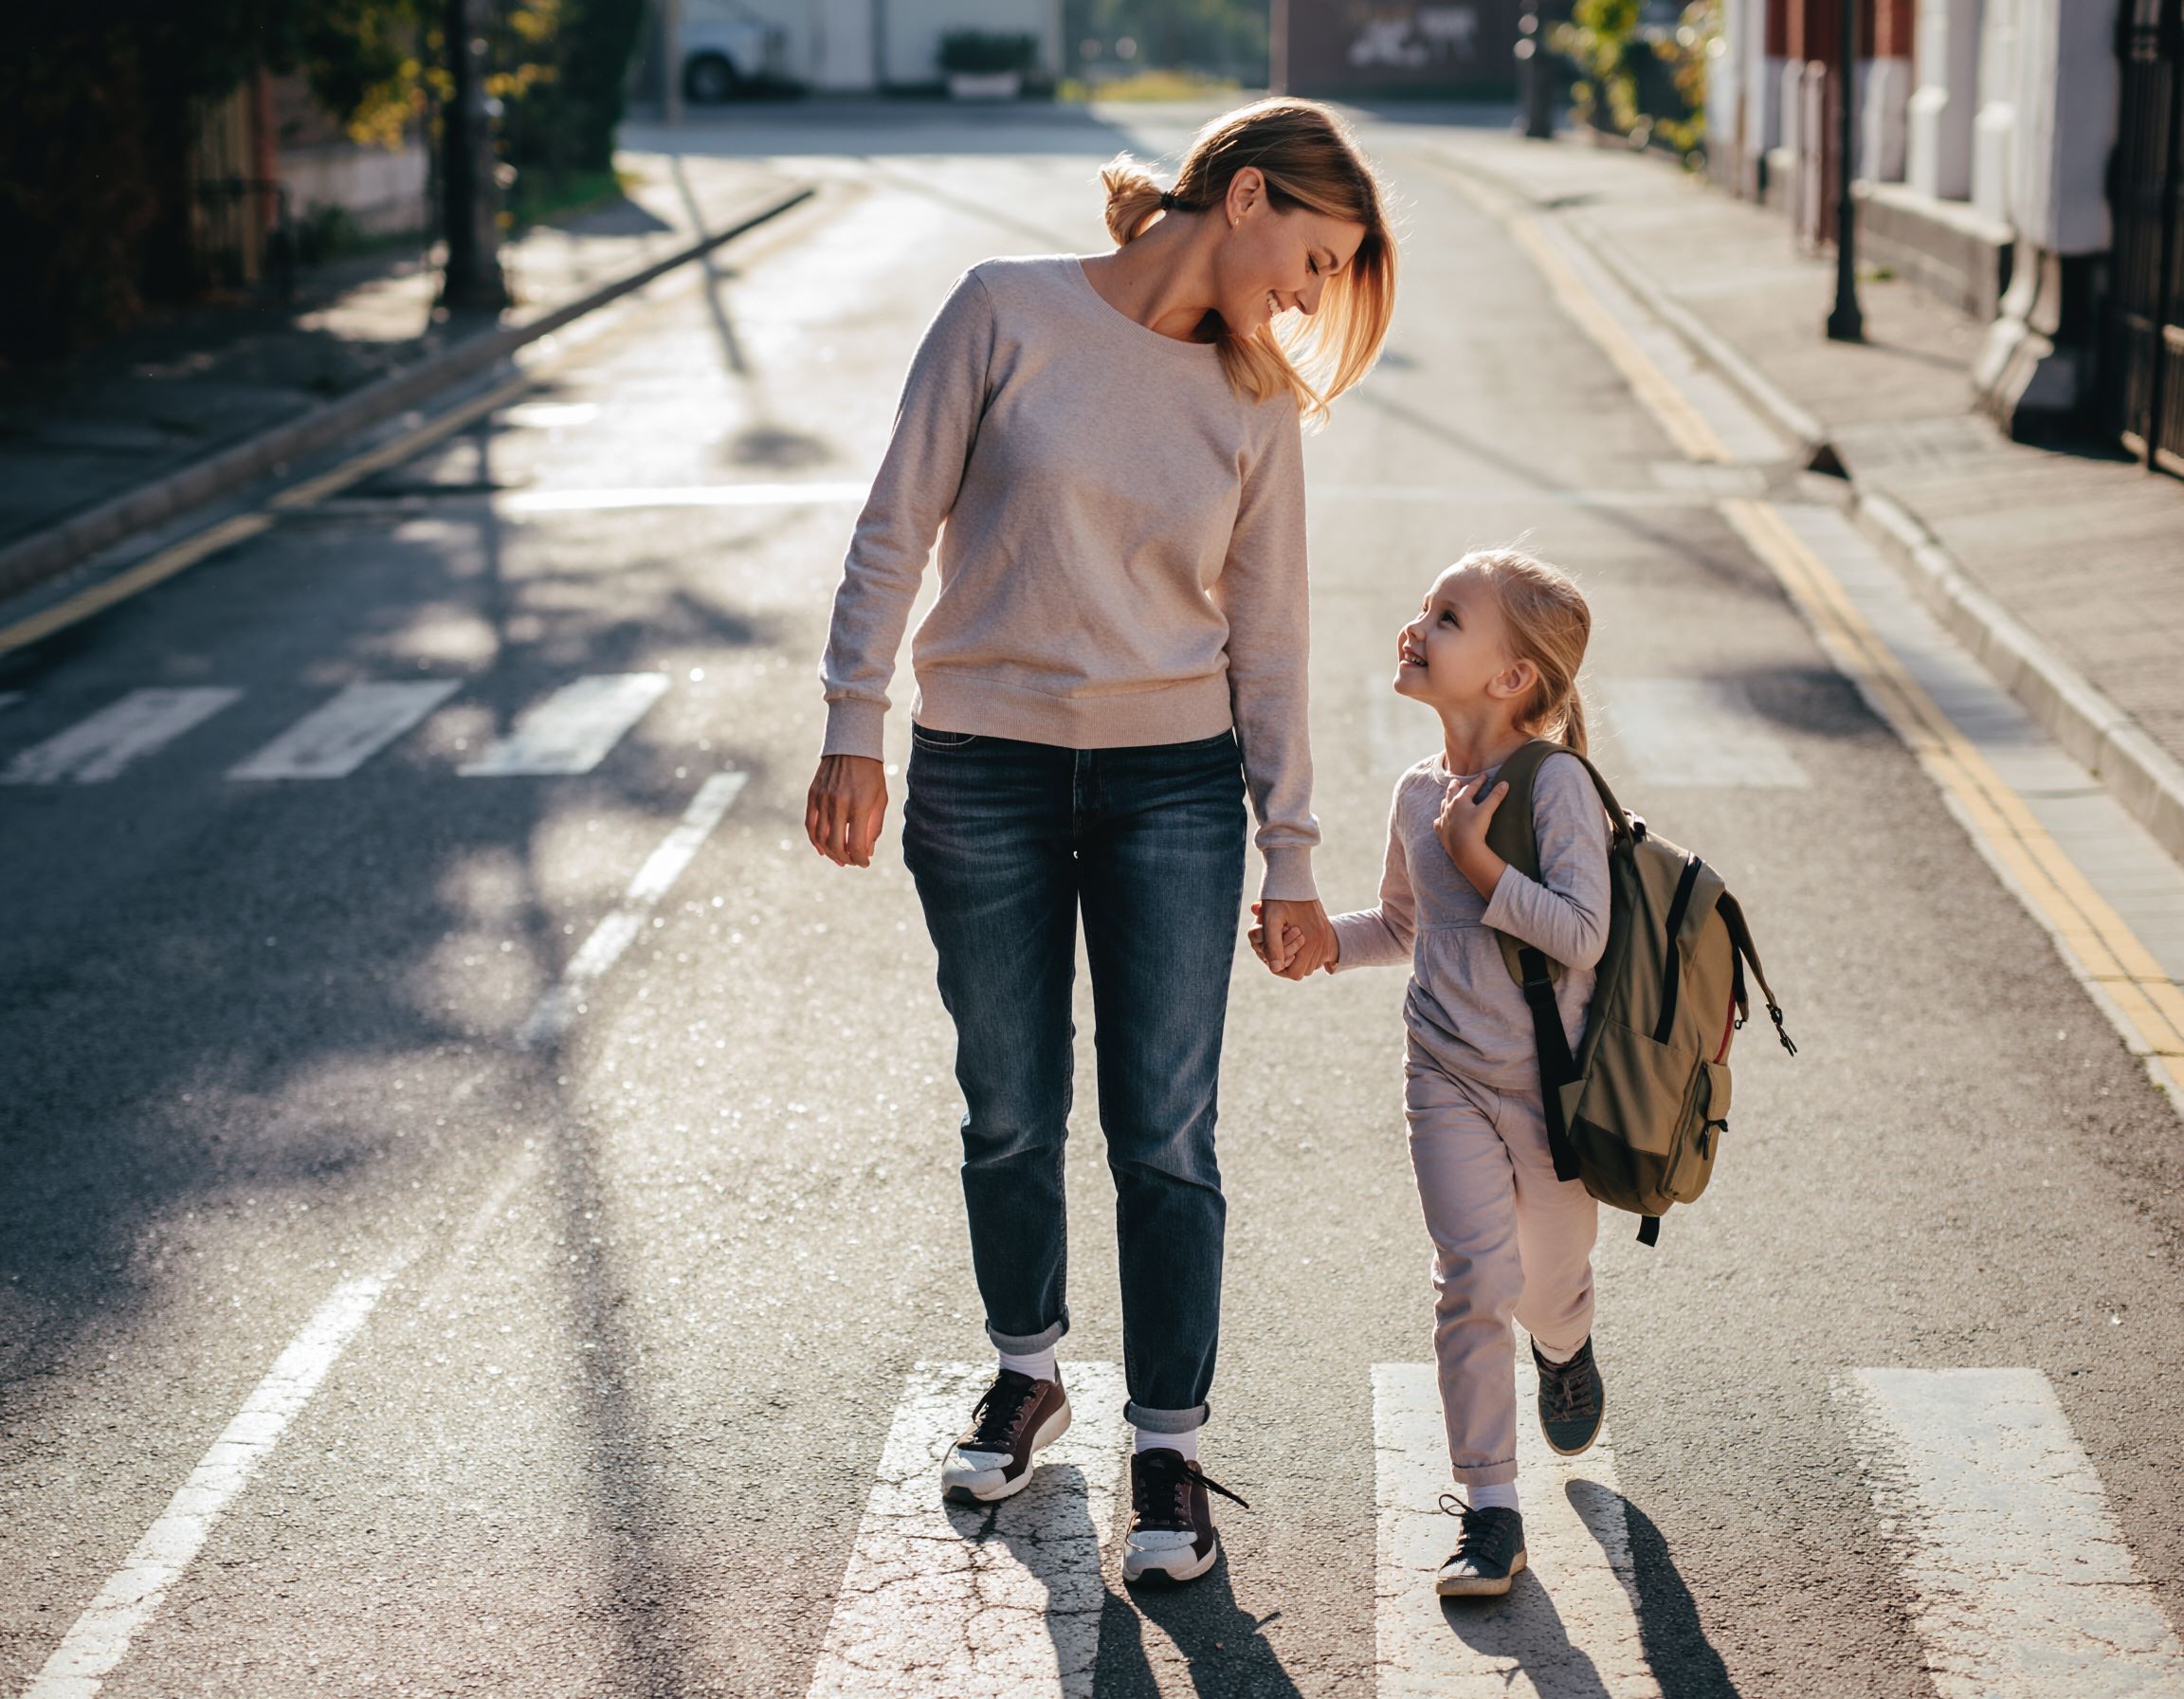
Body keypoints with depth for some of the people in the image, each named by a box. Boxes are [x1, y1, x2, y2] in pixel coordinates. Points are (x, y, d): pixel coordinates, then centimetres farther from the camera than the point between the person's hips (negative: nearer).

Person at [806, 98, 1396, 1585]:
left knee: (1165, 1136, 0)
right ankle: (1027, 1375, 35)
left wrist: (1290, 857, 4)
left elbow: (1269, 642, 5)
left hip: (1174, 785, 1)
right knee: (1011, 1117, 11)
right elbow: (899, 529, -3)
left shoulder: (1256, 405, 3)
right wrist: (855, 733, -9)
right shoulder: (1009, 312, -5)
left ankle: (1171, 1448, 14)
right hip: (984, 776, -1)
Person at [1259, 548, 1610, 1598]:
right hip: (1448, 1078, 3)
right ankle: (1488, 1511, -2)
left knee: (1548, 1282, 12)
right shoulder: (1419, 794, 4)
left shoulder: (1556, 784, -14)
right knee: (1475, 1280, -9)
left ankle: (1565, 1345, 52)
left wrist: (1480, 865, -22)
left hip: (1550, 1085, -3)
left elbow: (1581, 934, -21)